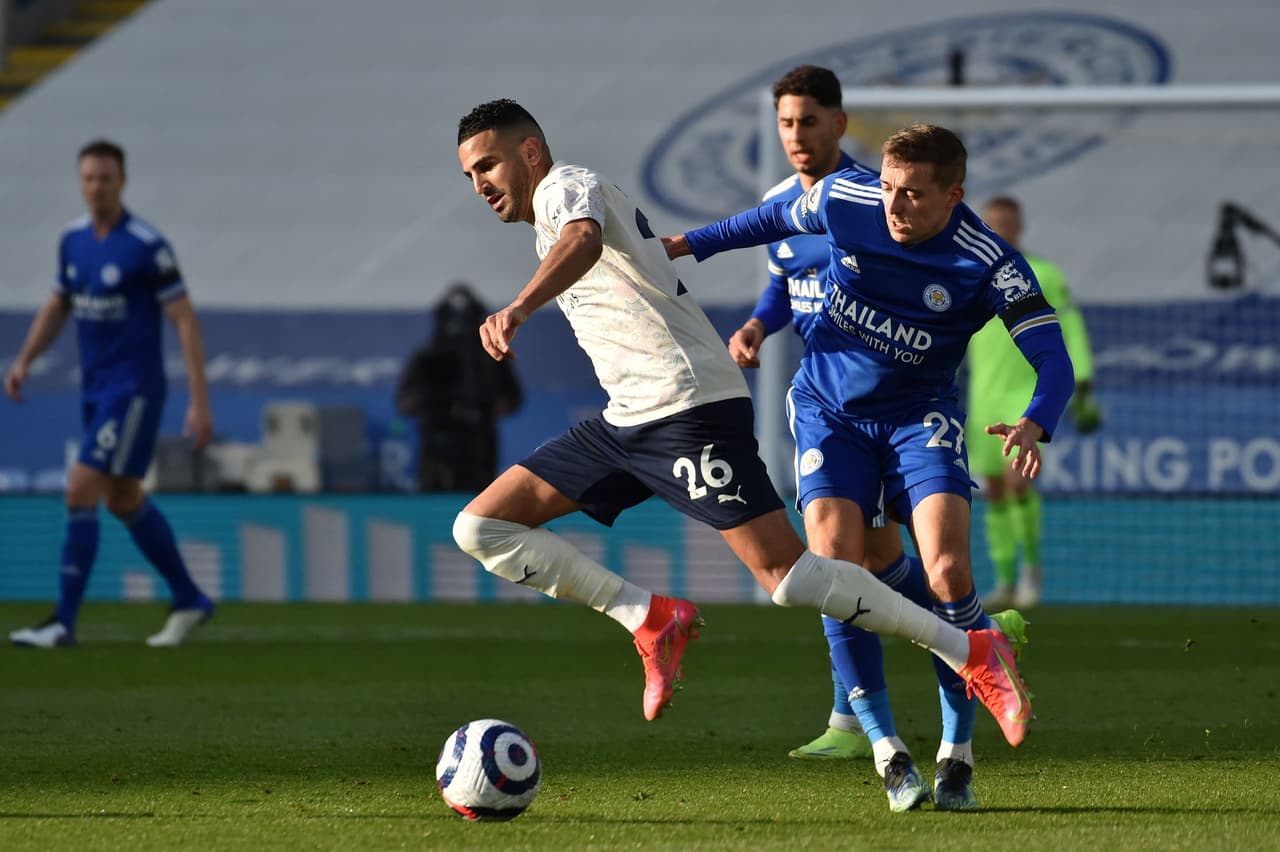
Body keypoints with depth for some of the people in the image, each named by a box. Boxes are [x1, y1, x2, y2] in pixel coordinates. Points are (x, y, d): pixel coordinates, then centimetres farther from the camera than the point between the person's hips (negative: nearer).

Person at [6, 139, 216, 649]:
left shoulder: (147, 246, -15)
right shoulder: (74, 240, 6)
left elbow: (186, 322, -14)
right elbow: (57, 307, 20)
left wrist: (200, 402, -18)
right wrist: (23, 362, 6)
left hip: (135, 390, -8)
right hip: (95, 390, 8)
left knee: (81, 492, -15)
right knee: (124, 501, 16)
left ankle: (63, 622, -12)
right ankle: (189, 601, 32)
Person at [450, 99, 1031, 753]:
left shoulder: (567, 184, -4)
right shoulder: (554, 219, 25)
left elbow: (583, 241, -28)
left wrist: (517, 309, -46)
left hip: (689, 404, -10)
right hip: (626, 423, 10)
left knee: (785, 576, -17)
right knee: (481, 527, 1)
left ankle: (974, 654, -10)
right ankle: (652, 621, -1)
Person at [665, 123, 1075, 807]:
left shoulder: (988, 263, -21)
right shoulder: (843, 198, -13)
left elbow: (1054, 360, -27)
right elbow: (778, 219, 10)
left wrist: (1034, 425, -48)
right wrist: (688, 245, 19)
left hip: (920, 416, -2)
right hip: (828, 410, 2)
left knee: (947, 572, -20)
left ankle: (957, 754, -4)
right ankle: (887, 752, -9)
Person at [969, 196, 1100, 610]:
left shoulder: (1045, 277, -2)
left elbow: (1072, 334, 0)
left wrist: (1083, 391, -6)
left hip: (1029, 395, -4)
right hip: (984, 400, 4)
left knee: (1017, 479, -20)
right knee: (994, 491, 4)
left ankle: (1031, 563, 1)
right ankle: (1005, 583, 12)